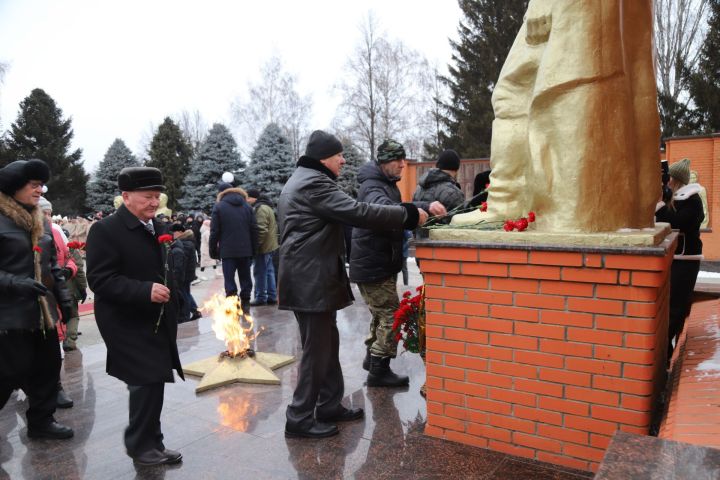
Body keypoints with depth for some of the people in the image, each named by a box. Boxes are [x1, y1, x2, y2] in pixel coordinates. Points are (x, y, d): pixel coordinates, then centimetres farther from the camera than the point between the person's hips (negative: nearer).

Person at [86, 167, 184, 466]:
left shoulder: (158, 227, 10)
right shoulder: (105, 230, -14)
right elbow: (100, 280, -21)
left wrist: (172, 300, 13)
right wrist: (145, 291, -30)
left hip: (157, 321, 7)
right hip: (128, 324, -7)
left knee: (153, 381, 16)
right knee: (148, 381, -8)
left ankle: (150, 443, 33)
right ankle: (141, 445, 14)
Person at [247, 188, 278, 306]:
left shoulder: (260, 208, -17)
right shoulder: (267, 207, 17)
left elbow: (261, 230, -23)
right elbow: (273, 227, 23)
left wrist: (256, 245, -18)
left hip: (263, 246, -10)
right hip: (270, 245, 10)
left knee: (260, 272, -2)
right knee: (269, 270, 12)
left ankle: (261, 297, 5)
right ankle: (271, 296, 17)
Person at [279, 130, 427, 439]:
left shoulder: (303, 180, 19)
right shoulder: (314, 183, -16)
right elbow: (358, 212, -23)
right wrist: (409, 214, -16)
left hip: (309, 277, 11)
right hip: (311, 281, -11)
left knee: (326, 344, 17)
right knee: (316, 350, -1)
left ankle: (330, 406, 28)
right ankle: (299, 419, 11)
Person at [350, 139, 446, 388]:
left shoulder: (387, 184, 15)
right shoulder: (372, 186, -19)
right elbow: (383, 208, -41)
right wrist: (424, 207, -52)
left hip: (381, 263, 10)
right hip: (372, 265, -10)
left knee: (382, 313, 21)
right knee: (390, 315, -5)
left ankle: (372, 357, 37)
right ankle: (379, 370, 5)